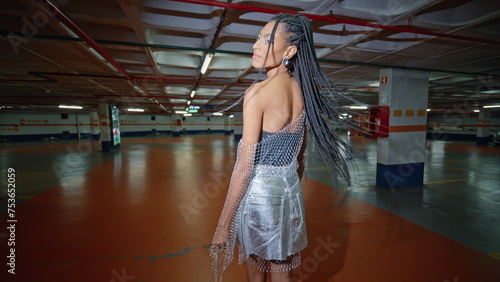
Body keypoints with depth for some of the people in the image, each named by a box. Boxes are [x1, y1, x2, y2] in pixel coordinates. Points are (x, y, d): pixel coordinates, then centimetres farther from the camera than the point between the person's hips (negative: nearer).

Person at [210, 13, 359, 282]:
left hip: (259, 192, -6)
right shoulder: (304, 91, 3)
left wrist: (224, 224, -12)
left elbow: (245, 165, -19)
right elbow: (300, 156, 9)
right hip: (290, 189, 6)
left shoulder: (258, 92, -17)